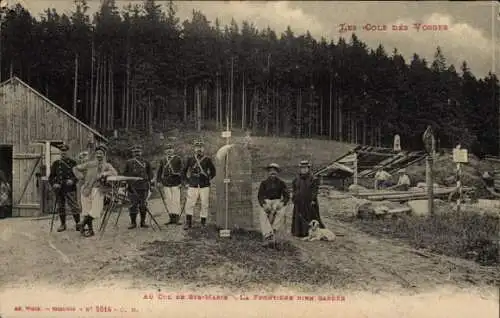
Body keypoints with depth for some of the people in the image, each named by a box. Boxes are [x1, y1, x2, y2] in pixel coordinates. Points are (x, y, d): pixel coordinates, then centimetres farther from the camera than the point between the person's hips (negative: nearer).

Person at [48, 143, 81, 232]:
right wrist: (54, 184, -7)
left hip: (70, 189, -3)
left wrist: (72, 180, -15)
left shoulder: (73, 163, 3)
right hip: (59, 189, 3)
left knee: (74, 206, -8)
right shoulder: (56, 163, 9)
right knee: (61, 207, 9)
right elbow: (51, 177, 11)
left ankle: (78, 224, -1)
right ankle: (63, 224, 21)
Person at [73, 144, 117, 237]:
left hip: (98, 190, 0)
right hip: (87, 190, 0)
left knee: (95, 211, -11)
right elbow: (75, 169, 15)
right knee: (87, 211, -1)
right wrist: (81, 178, 4)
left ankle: (83, 226, 8)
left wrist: (104, 174, -23)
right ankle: (90, 230, 10)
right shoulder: (89, 164, 8)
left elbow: (114, 172, -10)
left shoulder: (107, 165, 8)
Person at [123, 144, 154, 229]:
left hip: (144, 187, 1)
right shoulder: (129, 163, 8)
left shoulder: (146, 162, 9)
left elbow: (150, 173, 13)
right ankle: (133, 222, 6)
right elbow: (125, 174, 11)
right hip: (133, 187, -1)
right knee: (133, 205, -2)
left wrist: (150, 183, 5)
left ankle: (143, 222, 14)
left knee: (143, 205, 4)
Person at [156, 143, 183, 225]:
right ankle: (171, 218, 13)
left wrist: (181, 182, -6)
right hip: (166, 184, 4)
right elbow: (159, 171, 17)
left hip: (175, 183, -4)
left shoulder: (178, 159, 2)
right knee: (168, 201, 5)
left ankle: (176, 218, 1)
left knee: (176, 200, -4)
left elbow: (181, 171, 0)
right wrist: (158, 181, 6)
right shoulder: (163, 160, 14)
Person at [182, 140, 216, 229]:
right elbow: (184, 171, 15)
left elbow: (213, 171, 13)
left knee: (204, 205, 4)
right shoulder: (190, 159, 4)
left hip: (205, 186, 0)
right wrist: (188, 181, 8)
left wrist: (209, 179, 5)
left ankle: (203, 223, 16)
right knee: (189, 205, -3)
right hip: (193, 186, 0)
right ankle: (188, 223, 5)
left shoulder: (207, 160, 2)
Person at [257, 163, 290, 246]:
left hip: (277, 202, 0)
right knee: (262, 214, -32)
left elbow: (287, 196, 4)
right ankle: (268, 235, -41)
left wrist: (281, 204, -15)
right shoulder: (264, 183, 7)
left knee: (281, 211, -35)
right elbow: (260, 196, 4)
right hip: (266, 202, 0)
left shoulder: (281, 183, 6)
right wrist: (264, 205, -16)